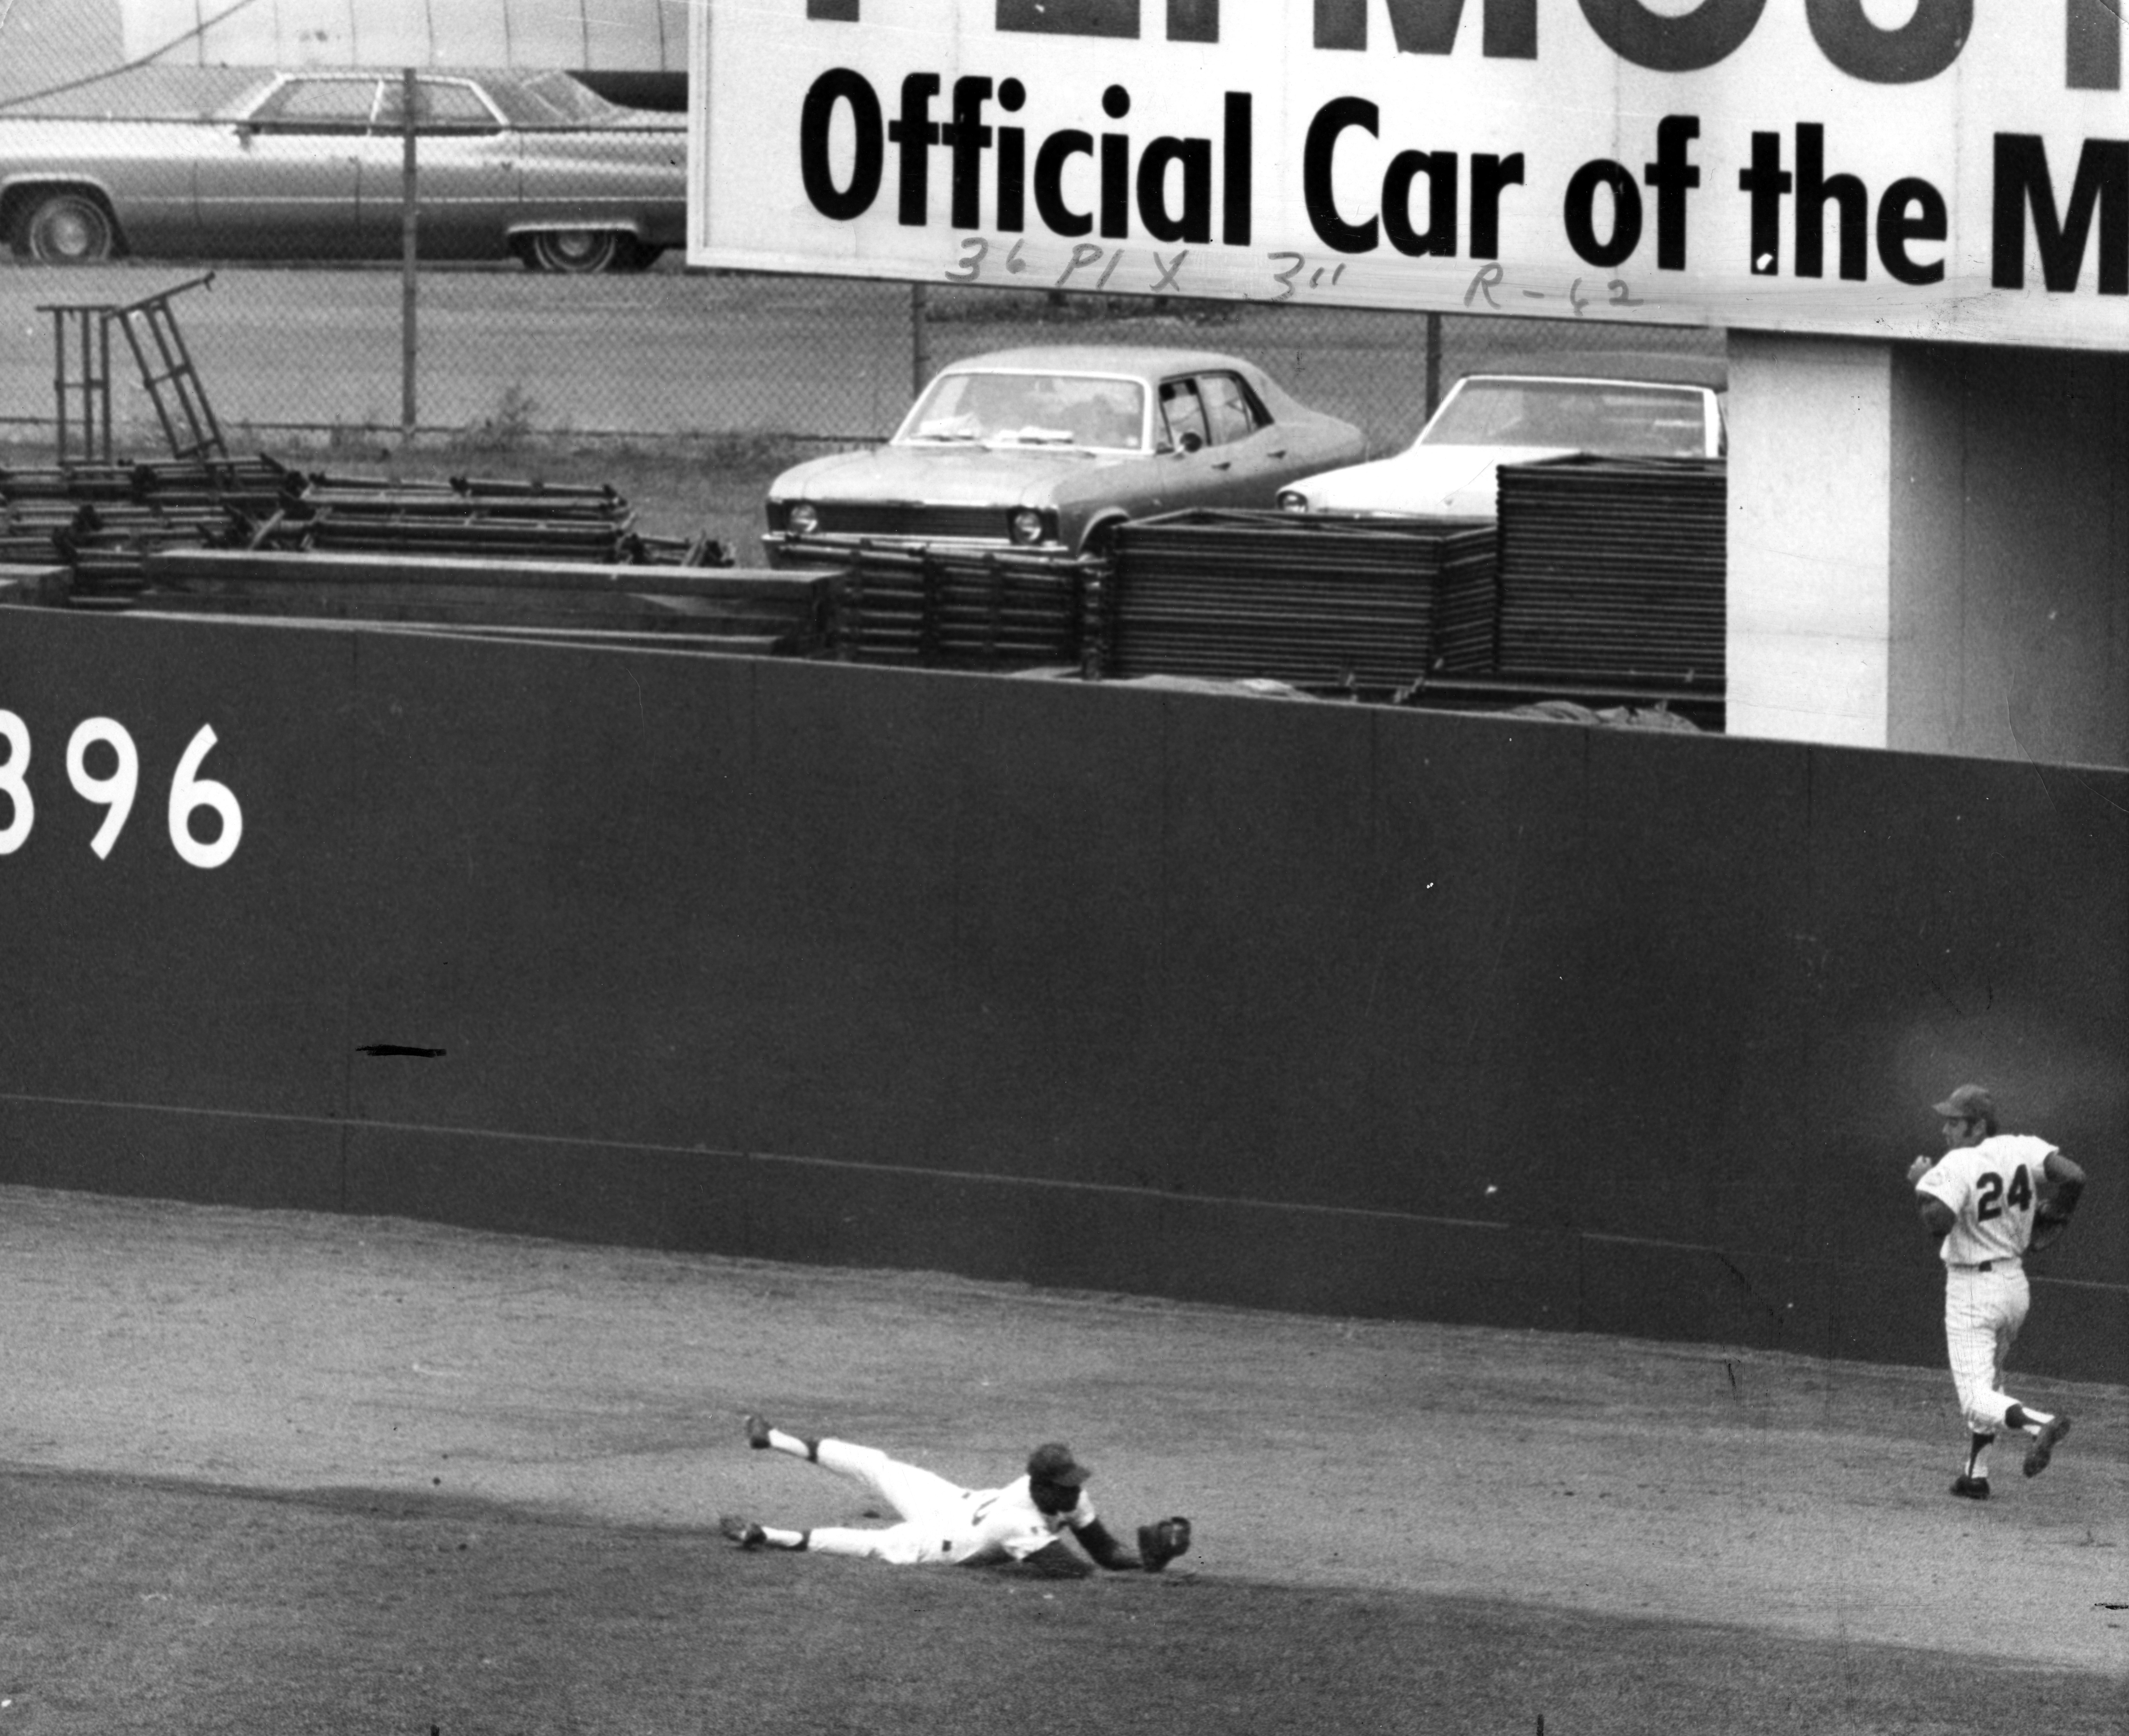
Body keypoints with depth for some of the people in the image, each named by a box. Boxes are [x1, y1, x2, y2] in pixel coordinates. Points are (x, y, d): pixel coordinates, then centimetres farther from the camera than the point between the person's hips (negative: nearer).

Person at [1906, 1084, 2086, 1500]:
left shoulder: (1957, 1166, -18)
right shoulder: (2023, 1150, -2)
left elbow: (1938, 1224, -30)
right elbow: (2074, 1176, -12)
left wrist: (1920, 1184, -13)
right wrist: (2057, 1215, 6)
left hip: (1971, 1290, -7)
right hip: (2015, 1286, 7)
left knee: (1977, 1398, -9)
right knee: (1989, 1377, 26)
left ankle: (2038, 1424, -36)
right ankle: (1977, 1474, 31)